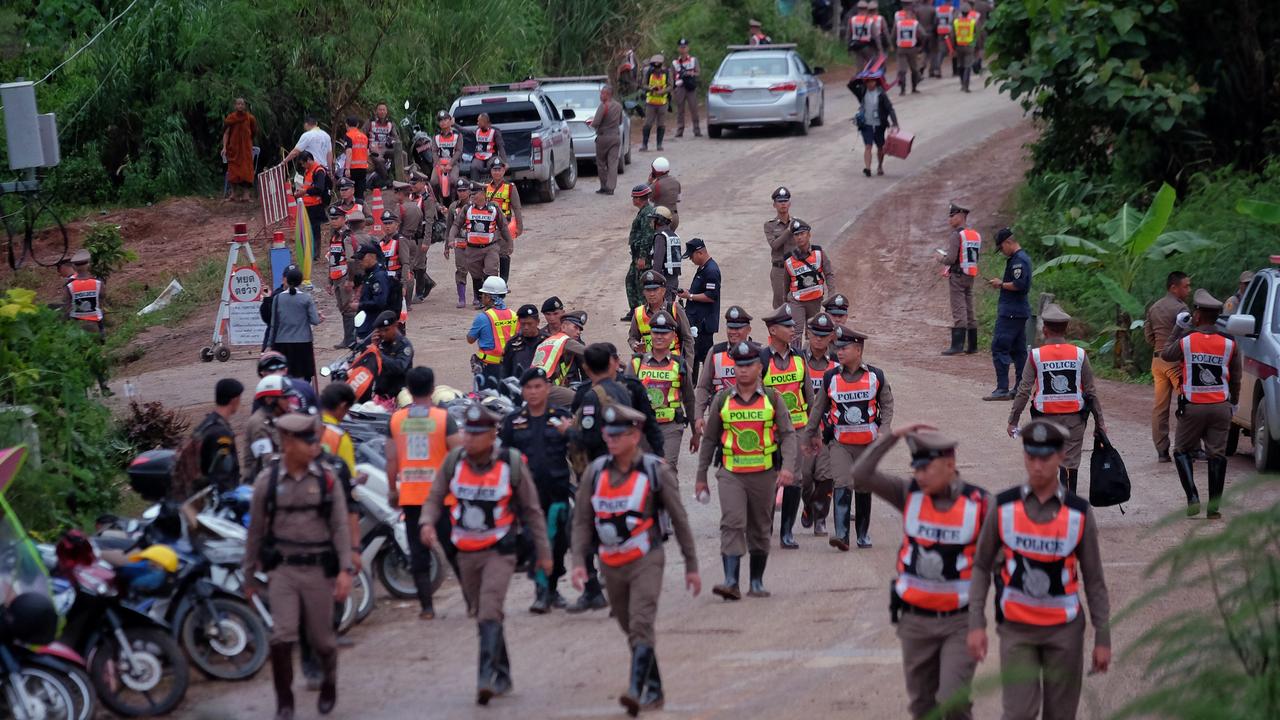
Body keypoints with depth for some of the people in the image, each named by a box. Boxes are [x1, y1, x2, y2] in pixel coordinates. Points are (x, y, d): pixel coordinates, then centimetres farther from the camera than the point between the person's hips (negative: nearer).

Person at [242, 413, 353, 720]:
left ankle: (329, 680, 40)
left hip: (319, 569, 0)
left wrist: (346, 570, -10)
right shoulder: (266, 481, -1)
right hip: (282, 569, 0)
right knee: (282, 636, -12)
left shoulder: (327, 479, -1)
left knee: (321, 639, 9)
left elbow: (340, 527, -1)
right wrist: (249, 575, 11)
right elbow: (256, 531, 7)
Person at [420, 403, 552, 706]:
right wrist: (427, 522, -18)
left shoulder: (511, 463, -8)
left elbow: (531, 509, 1)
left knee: (489, 612, -20)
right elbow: (436, 497, 5)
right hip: (466, 552, 4)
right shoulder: (454, 460, -1)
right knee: (482, 615, 14)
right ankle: (502, 675, 28)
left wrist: (543, 552, 5)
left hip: (499, 551, -4)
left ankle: (487, 678, -27)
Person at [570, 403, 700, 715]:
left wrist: (692, 566, 2)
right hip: (611, 565, 5)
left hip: (646, 560, -5)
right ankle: (654, 690, 26)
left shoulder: (656, 471, -7)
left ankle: (636, 690, -29)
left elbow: (679, 520, 0)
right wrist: (578, 561, -6)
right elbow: (581, 520, 6)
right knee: (631, 630, 13)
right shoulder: (596, 472, 2)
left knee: (641, 626, -19)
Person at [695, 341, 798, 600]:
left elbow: (787, 434, -3)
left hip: (763, 473, 1)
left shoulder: (772, 398, 2)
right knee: (732, 523, -16)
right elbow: (709, 439, 11)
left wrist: (788, 467, -18)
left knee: (760, 529, 10)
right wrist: (701, 476, 11)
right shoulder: (722, 399, 4)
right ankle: (731, 581, -23)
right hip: (731, 473, -1)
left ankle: (757, 583, 21)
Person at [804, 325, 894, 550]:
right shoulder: (831, 377, -1)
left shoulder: (876, 376, -2)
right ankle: (841, 535, -24)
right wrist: (811, 434, 19)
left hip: (868, 443, 1)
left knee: (864, 489, 11)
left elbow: (887, 404, 8)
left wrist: (884, 431, -6)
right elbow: (818, 407, 11)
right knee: (843, 485, -16)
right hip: (840, 443, -1)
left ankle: (863, 535, 25)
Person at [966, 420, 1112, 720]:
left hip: (1064, 628, 1)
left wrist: (1103, 639, -3)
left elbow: (1094, 580, -1)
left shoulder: (1080, 513, -7)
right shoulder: (1002, 507, -6)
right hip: (1016, 628, -1)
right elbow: (981, 566, 2)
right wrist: (976, 625, -6)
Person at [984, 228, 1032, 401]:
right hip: (1021, 311, 11)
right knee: (1018, 350, 12)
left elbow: (1019, 285, -25)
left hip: (1010, 313, -11)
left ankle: (1002, 389, -12)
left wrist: (1001, 284, -11)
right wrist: (1001, 283, 12)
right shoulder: (1023, 257, 17)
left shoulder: (1018, 260, -16)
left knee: (999, 348, -9)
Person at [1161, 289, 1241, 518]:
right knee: (1217, 455, 6)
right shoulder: (1230, 344, -2)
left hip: (1192, 407, -2)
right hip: (1221, 407, 2)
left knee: (1182, 451, 12)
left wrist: (1179, 329, 18)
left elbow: (1165, 354, 12)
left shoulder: (1185, 341, -9)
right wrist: (1234, 402, 23)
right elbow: (1236, 379, 8)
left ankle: (1192, 498, -4)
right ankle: (1214, 508, 5)